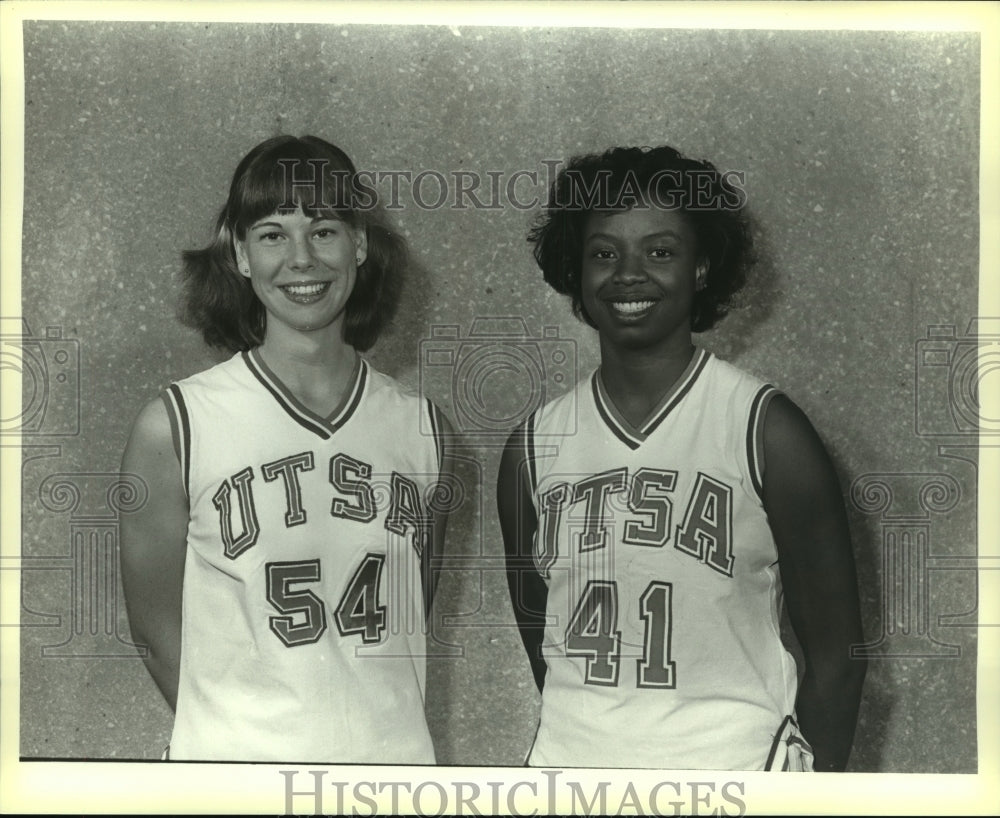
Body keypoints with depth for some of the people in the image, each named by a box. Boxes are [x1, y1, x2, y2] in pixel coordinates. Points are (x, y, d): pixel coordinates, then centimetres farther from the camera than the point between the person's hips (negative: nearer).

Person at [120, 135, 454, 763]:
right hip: (240, 763, -2)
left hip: (397, 764, 2)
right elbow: (158, 629, -2)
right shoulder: (175, 428, -9)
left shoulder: (423, 428, -1)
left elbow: (412, 618, 10)